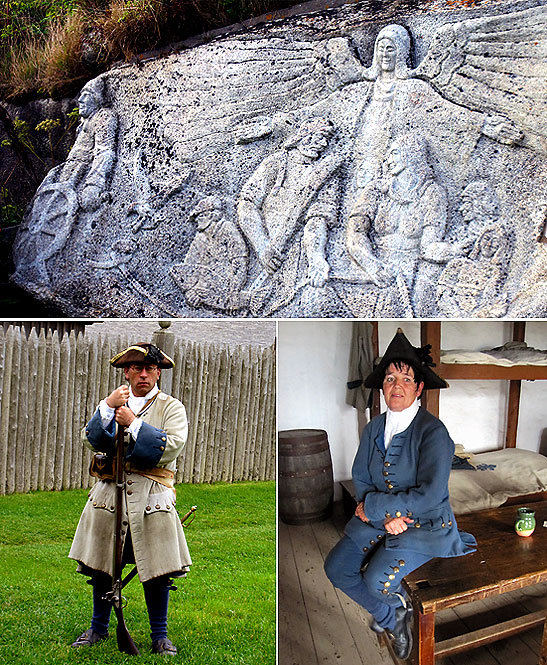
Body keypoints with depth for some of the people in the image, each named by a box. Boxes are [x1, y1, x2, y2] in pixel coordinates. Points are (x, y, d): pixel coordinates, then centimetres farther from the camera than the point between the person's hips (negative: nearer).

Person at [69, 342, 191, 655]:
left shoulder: (171, 407, 3)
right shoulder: (113, 403, 13)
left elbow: (172, 446, -14)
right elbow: (93, 439, -1)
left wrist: (133, 423, -15)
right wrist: (107, 407, -15)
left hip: (152, 497, -3)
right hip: (110, 492, 3)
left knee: (157, 569, 1)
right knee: (102, 564, 11)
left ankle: (160, 635, 19)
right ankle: (99, 627, 32)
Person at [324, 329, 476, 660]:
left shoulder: (433, 431, -19)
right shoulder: (374, 428, 1)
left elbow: (430, 495, -26)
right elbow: (361, 479, 3)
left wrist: (374, 505, -21)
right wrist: (386, 516, -16)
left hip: (425, 523, -6)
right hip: (379, 518, 6)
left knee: (377, 580, -23)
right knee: (335, 567, -6)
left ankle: (398, 602, 17)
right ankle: (390, 618, 17)